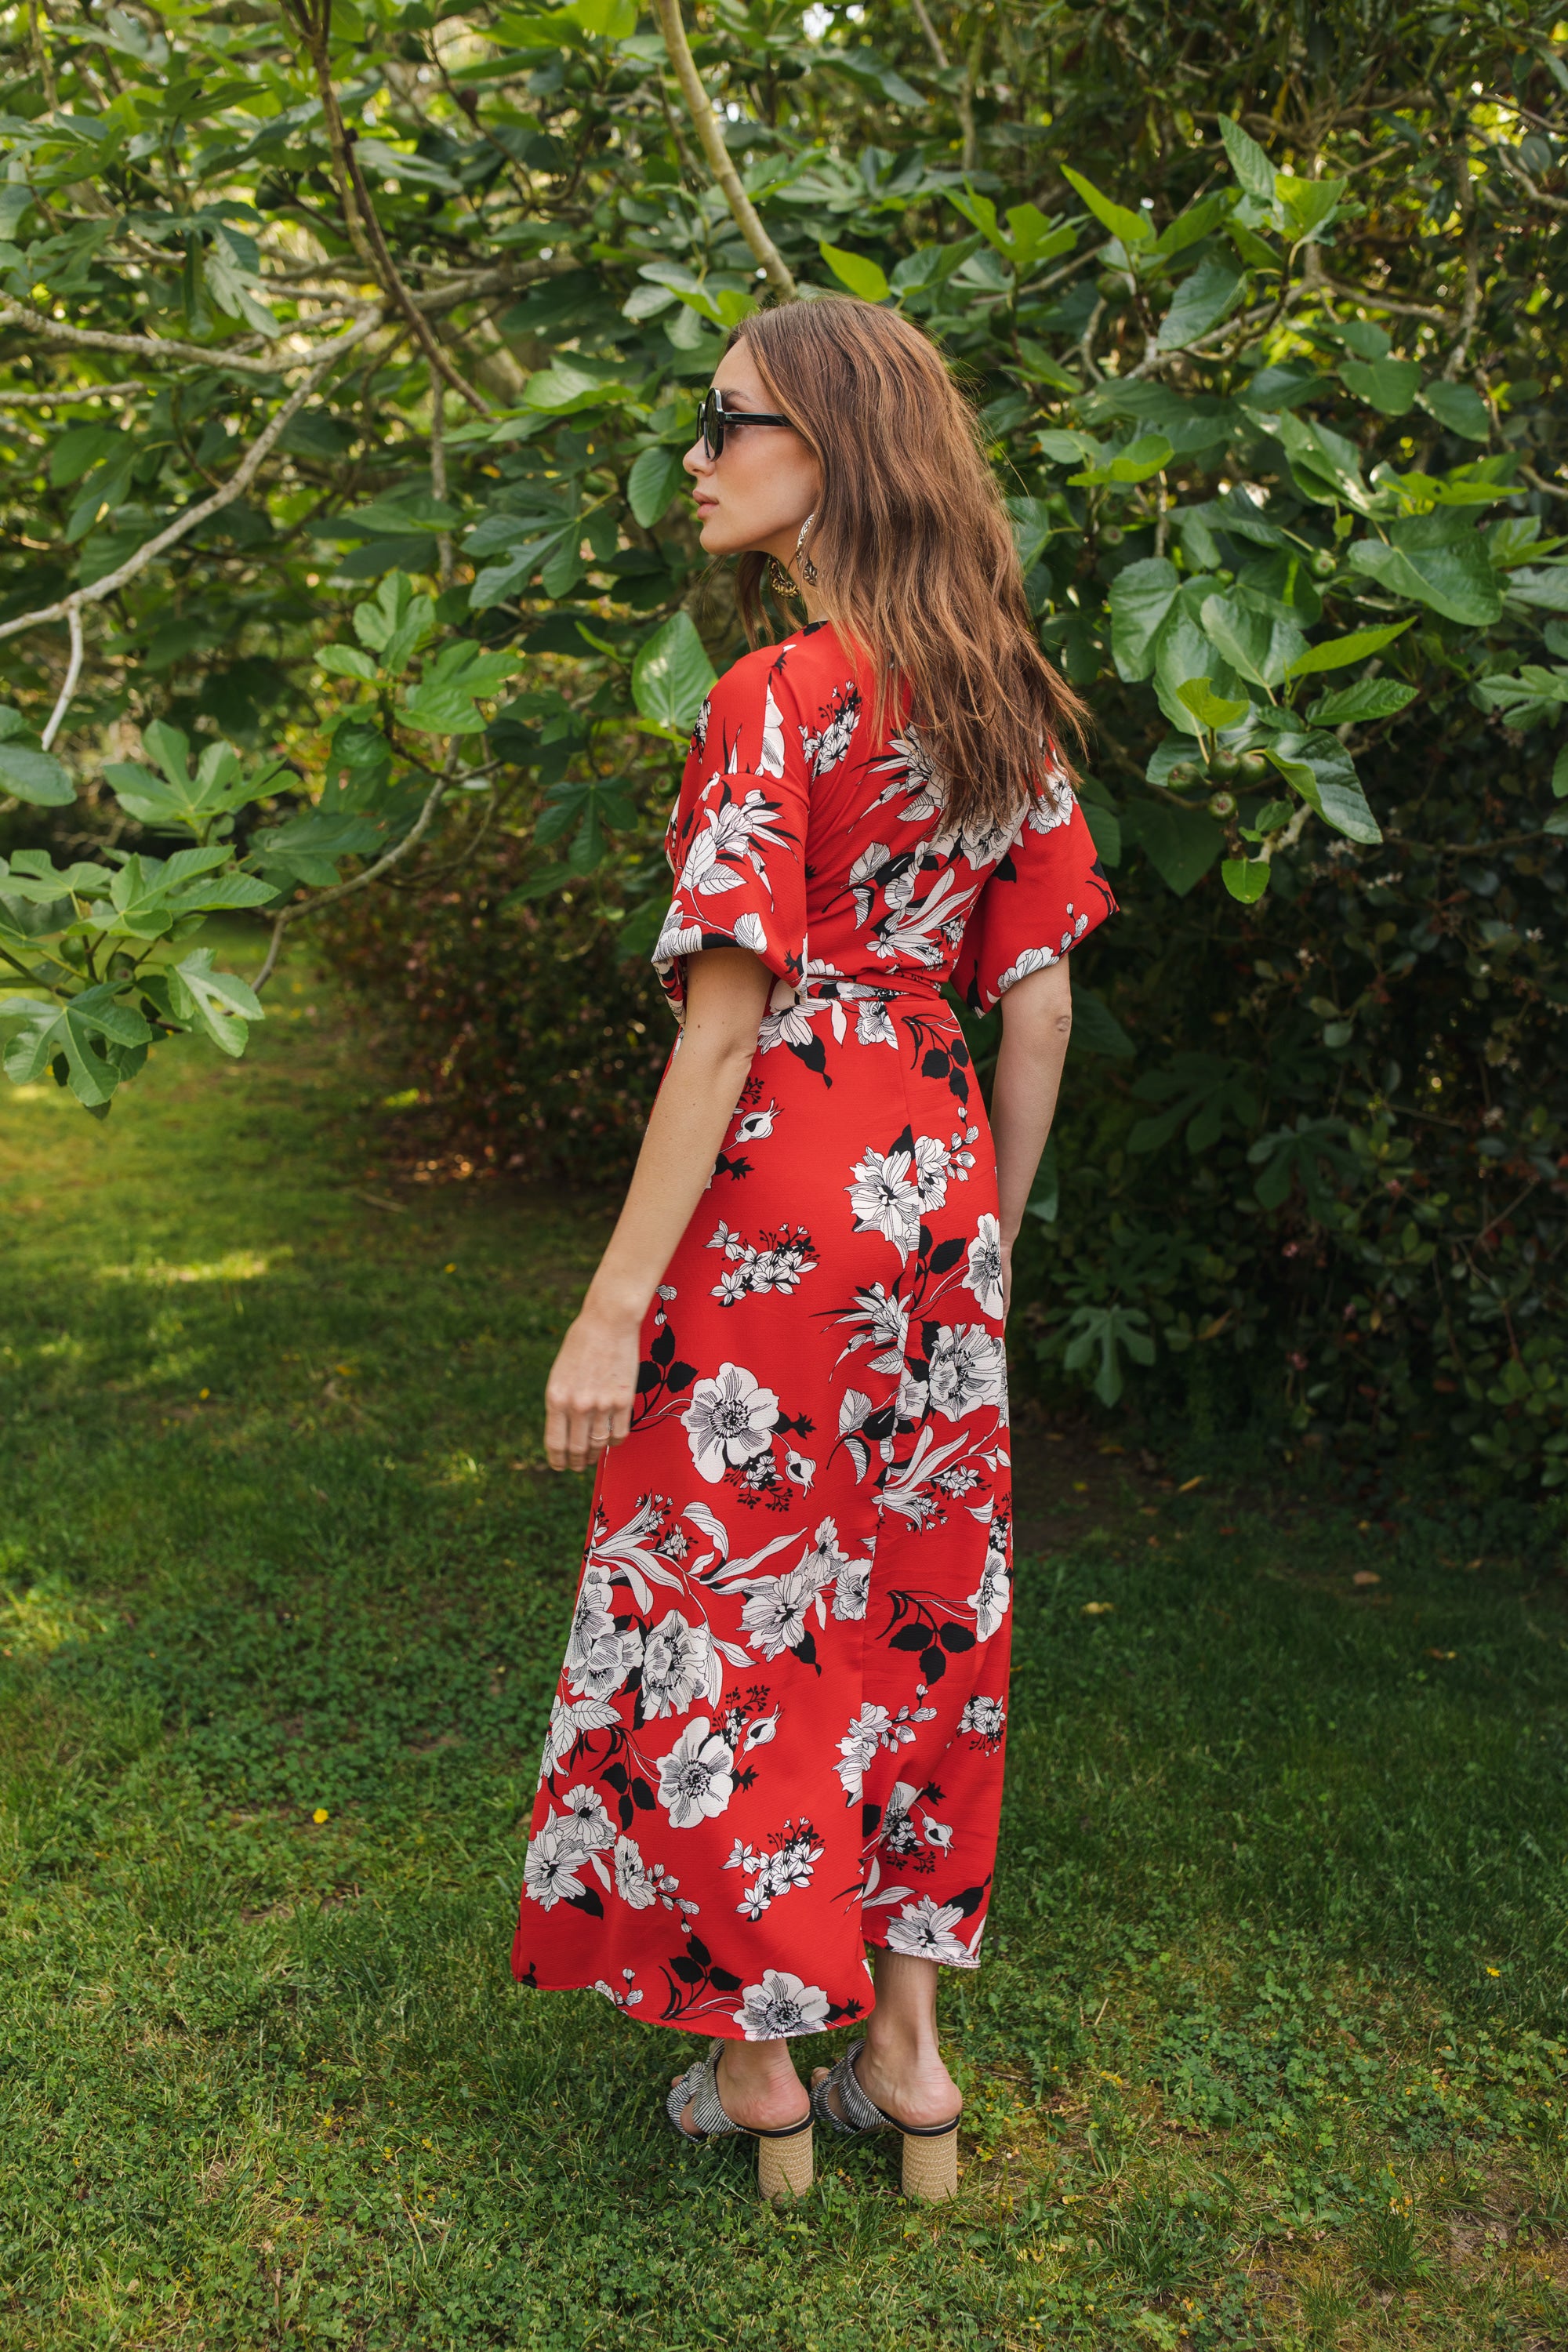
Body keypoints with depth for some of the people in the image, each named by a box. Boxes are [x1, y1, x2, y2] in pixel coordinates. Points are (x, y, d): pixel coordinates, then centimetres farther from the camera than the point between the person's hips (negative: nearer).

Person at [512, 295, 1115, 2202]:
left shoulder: (779, 696, -14)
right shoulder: (1006, 699, 8)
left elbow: (724, 1025, -18)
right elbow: (1040, 999, 9)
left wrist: (611, 1307, -15)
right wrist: (990, 1234, 17)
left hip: (782, 1190, -7)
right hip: (938, 1185, 7)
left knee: (728, 1606, 7)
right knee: (916, 1594, 15)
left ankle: (758, 2064, 21)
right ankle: (908, 2052, 26)